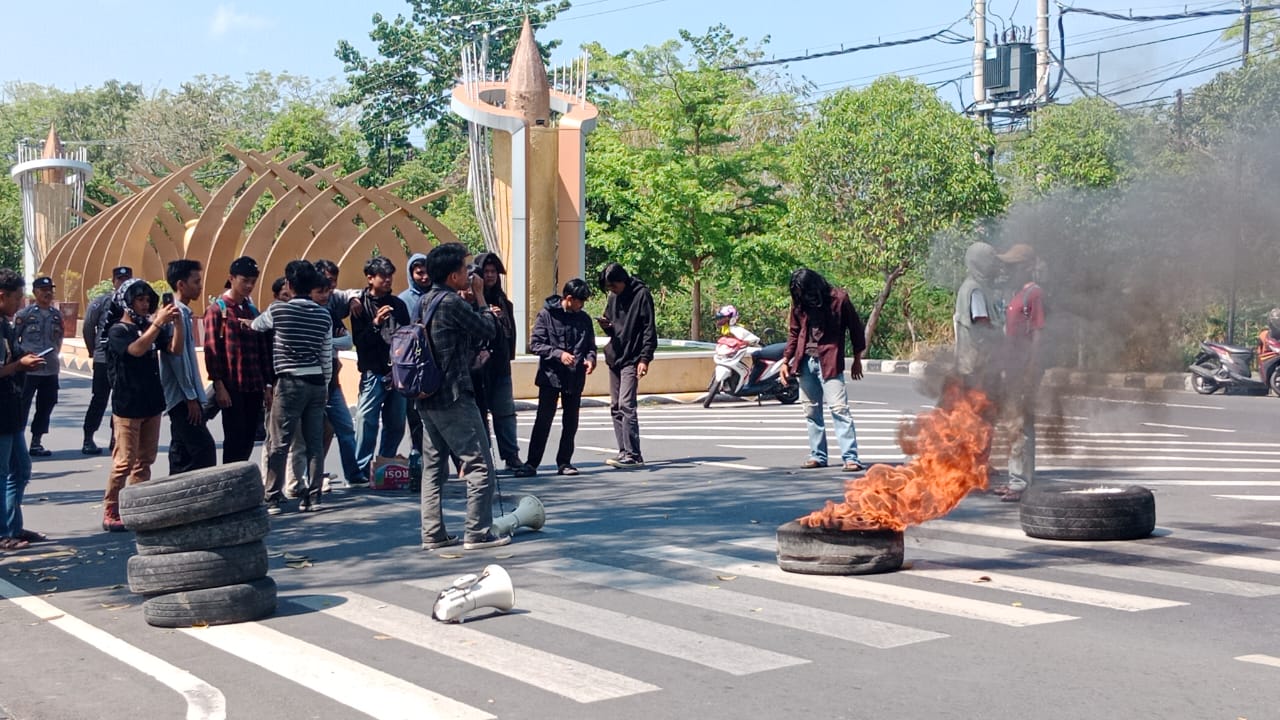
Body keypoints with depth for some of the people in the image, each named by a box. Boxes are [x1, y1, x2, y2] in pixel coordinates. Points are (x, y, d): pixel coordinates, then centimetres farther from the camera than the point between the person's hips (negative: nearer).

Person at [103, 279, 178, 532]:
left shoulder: (149, 326, 11)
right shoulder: (118, 331, -6)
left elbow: (176, 348, 0)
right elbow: (136, 349, -26)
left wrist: (176, 322, -14)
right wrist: (159, 322, -31)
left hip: (152, 404, 6)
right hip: (127, 406, -6)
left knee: (144, 461, 9)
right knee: (124, 462, -6)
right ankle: (110, 514, 1)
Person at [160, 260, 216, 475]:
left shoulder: (184, 312, 16)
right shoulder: (177, 313, -14)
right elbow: (177, 357, -19)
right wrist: (191, 397, -18)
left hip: (184, 395, 10)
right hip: (182, 395, -10)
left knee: (182, 450, 12)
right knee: (203, 448, -13)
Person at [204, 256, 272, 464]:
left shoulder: (252, 310, 16)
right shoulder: (217, 310, -2)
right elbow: (211, 349, -9)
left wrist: (267, 385, 12)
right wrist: (218, 385, -15)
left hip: (254, 388, 6)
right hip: (231, 388, -6)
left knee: (248, 439, 8)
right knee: (234, 439, -4)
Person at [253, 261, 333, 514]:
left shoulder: (278, 310, -6)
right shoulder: (324, 315, 3)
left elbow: (256, 326, 14)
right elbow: (327, 355, 8)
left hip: (290, 382, -4)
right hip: (316, 383, 4)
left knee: (279, 443, 1)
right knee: (315, 442, 6)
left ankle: (273, 498, 2)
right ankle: (313, 495, 9)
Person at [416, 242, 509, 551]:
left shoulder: (425, 301, 11)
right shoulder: (453, 302, -15)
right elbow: (488, 331, -6)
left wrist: (468, 302, 8)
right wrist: (480, 297, 4)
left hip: (428, 396, 9)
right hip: (454, 396, -9)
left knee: (433, 467, 11)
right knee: (480, 465, -2)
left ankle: (433, 534, 13)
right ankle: (477, 532, -1)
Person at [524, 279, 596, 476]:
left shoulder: (583, 319, 8)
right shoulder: (546, 314, -4)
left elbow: (590, 345, 16)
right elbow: (535, 344, -8)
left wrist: (590, 359, -6)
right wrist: (558, 354, -20)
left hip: (575, 378, 4)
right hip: (550, 376, -4)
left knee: (571, 422, 8)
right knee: (543, 420, -5)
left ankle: (564, 462, 18)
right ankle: (532, 463, 2)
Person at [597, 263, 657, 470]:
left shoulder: (641, 295, -8)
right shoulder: (613, 297, 13)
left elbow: (649, 330, -10)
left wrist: (645, 358, -17)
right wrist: (606, 326, -2)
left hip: (632, 359, -8)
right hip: (614, 358, 8)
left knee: (626, 405, -15)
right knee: (616, 408, 8)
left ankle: (633, 455, -14)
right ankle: (624, 452, 14)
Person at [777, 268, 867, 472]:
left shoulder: (839, 298, -6)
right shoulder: (799, 302, 6)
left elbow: (855, 327, 4)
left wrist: (857, 359, 8)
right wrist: (786, 361, 8)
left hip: (830, 361, -5)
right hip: (806, 361, 5)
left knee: (839, 408, -12)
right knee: (811, 410, 8)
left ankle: (851, 457, -13)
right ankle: (817, 455, 16)